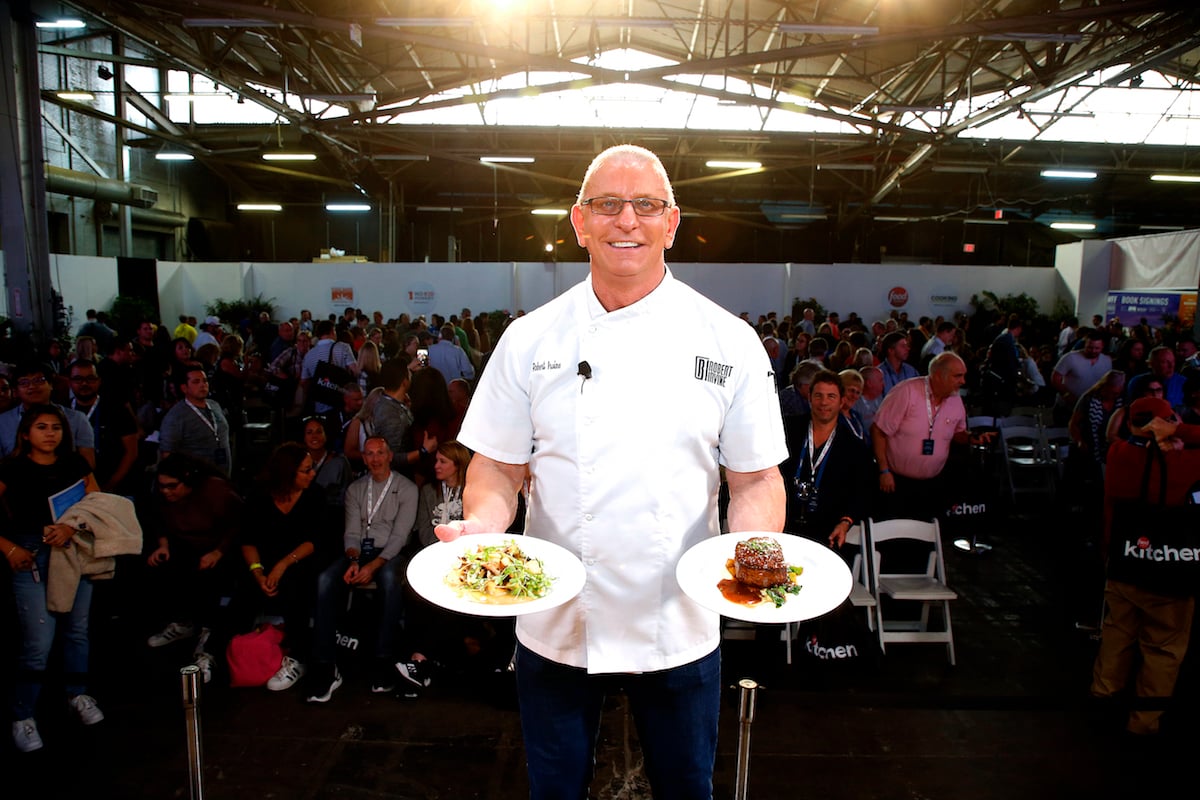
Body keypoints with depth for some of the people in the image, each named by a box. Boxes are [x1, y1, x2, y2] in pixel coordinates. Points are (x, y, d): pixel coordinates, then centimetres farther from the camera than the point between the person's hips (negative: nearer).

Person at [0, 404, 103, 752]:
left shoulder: (75, 464, 5)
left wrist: (71, 527, -15)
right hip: (31, 557, -3)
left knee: (77, 629, 12)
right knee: (39, 641, -6)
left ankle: (78, 694, 32)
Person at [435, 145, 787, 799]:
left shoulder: (730, 341, -5)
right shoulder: (530, 339, -4)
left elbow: (755, 479, -2)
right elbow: (498, 468, 0)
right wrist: (481, 525, -19)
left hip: (680, 628, 0)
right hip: (556, 624, 0)